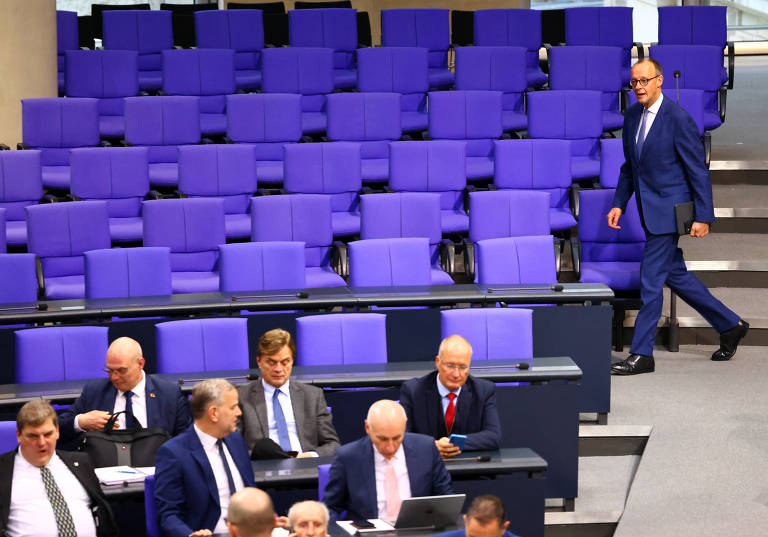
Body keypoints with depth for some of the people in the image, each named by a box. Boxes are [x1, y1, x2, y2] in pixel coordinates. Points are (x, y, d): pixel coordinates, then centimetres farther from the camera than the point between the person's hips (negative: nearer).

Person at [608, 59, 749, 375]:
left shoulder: (678, 119, -15)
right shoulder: (632, 117, 8)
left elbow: (698, 170, -14)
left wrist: (703, 217, -15)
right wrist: (619, 204, 10)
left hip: (668, 211, -8)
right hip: (650, 211, 9)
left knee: (651, 280, -7)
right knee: (675, 275, 16)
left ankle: (641, 355, 1)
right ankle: (730, 326, 30)